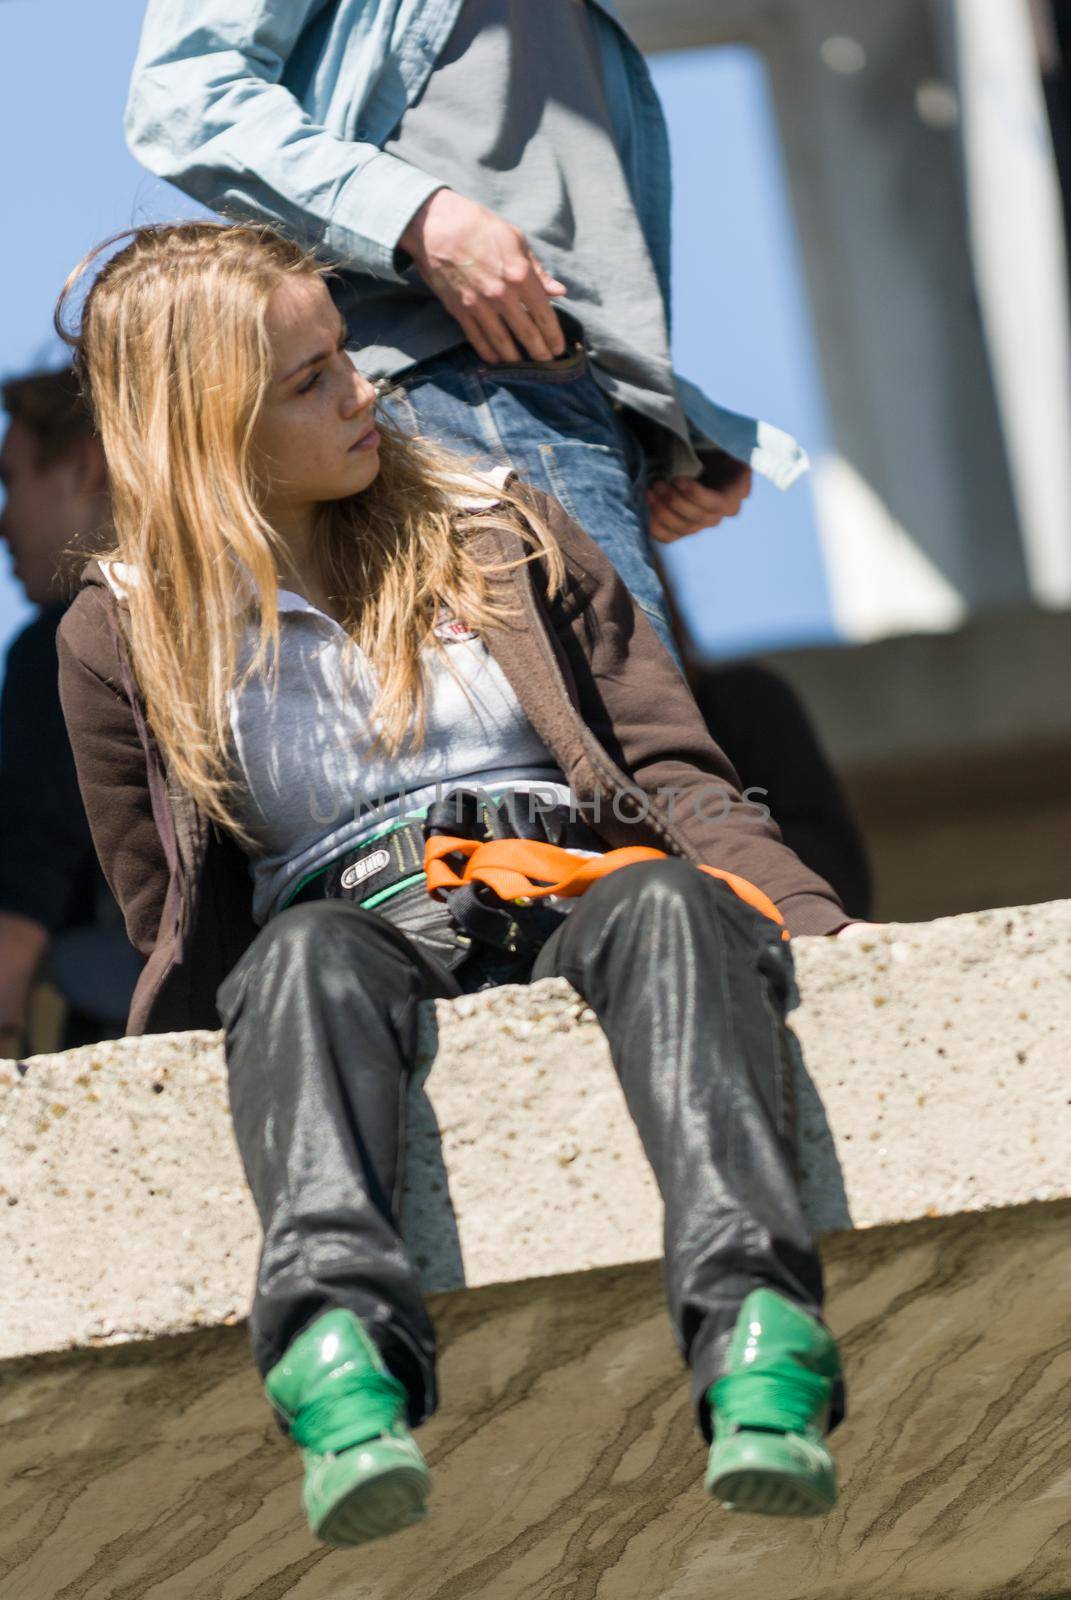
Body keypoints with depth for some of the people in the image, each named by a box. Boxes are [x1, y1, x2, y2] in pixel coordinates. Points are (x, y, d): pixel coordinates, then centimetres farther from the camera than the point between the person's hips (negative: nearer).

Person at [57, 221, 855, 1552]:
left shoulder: (495, 532, 18)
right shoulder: (125, 636, 12)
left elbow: (676, 778, 12)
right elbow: (181, 936, 16)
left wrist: (828, 934, -5)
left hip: (570, 896, 1)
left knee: (672, 905, -34)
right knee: (312, 951, -37)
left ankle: (758, 1342, -58)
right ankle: (339, 1355, -63)